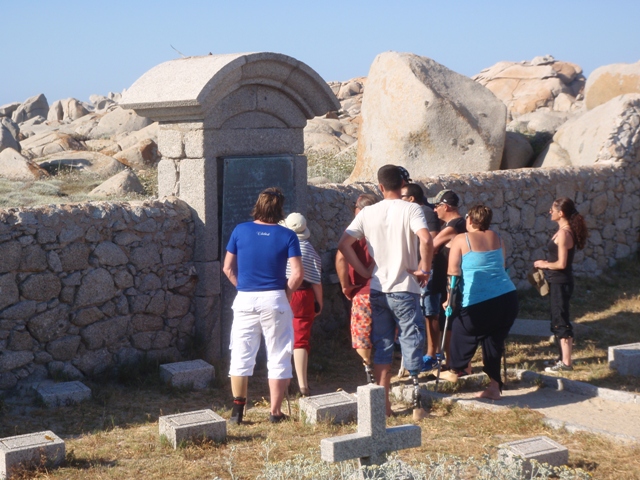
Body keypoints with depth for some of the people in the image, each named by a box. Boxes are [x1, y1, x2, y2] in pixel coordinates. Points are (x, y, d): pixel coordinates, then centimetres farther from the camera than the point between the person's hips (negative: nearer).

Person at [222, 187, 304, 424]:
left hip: (245, 299, 2)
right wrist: (286, 292, 5)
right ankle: (275, 412, 10)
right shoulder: (287, 236, -6)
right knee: (278, 357, 8)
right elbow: (297, 273, -11)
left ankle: (238, 409, 12)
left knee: (241, 355, 10)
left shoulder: (240, 231, -1)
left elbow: (228, 268, 3)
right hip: (274, 299, -1)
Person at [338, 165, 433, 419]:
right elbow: (426, 240, -25)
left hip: (377, 290, 4)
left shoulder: (368, 213, 3)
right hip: (404, 289, -3)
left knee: (382, 345, 11)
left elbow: (344, 244, 0)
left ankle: (382, 402, 13)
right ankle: (416, 401, 0)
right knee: (412, 343, 3)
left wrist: (365, 271, 4)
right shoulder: (410, 210, -9)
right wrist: (424, 269, -12)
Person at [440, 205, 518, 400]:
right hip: (508, 297, 5)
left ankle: (455, 370, 36)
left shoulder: (461, 240, -1)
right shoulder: (497, 238, 14)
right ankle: (494, 387, 10)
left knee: (462, 333, 18)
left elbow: (453, 272, -3)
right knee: (494, 340, 12)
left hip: (477, 302, -5)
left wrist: (450, 298, 5)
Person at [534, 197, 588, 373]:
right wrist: (546, 263, 7)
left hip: (560, 283, -10)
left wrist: (544, 264, -8)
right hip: (559, 282, 10)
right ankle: (563, 357, 26)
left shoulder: (563, 234, -20)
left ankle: (566, 363, 2)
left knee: (561, 322, -4)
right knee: (558, 321, 17)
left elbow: (561, 264, -23)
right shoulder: (567, 230, 9)